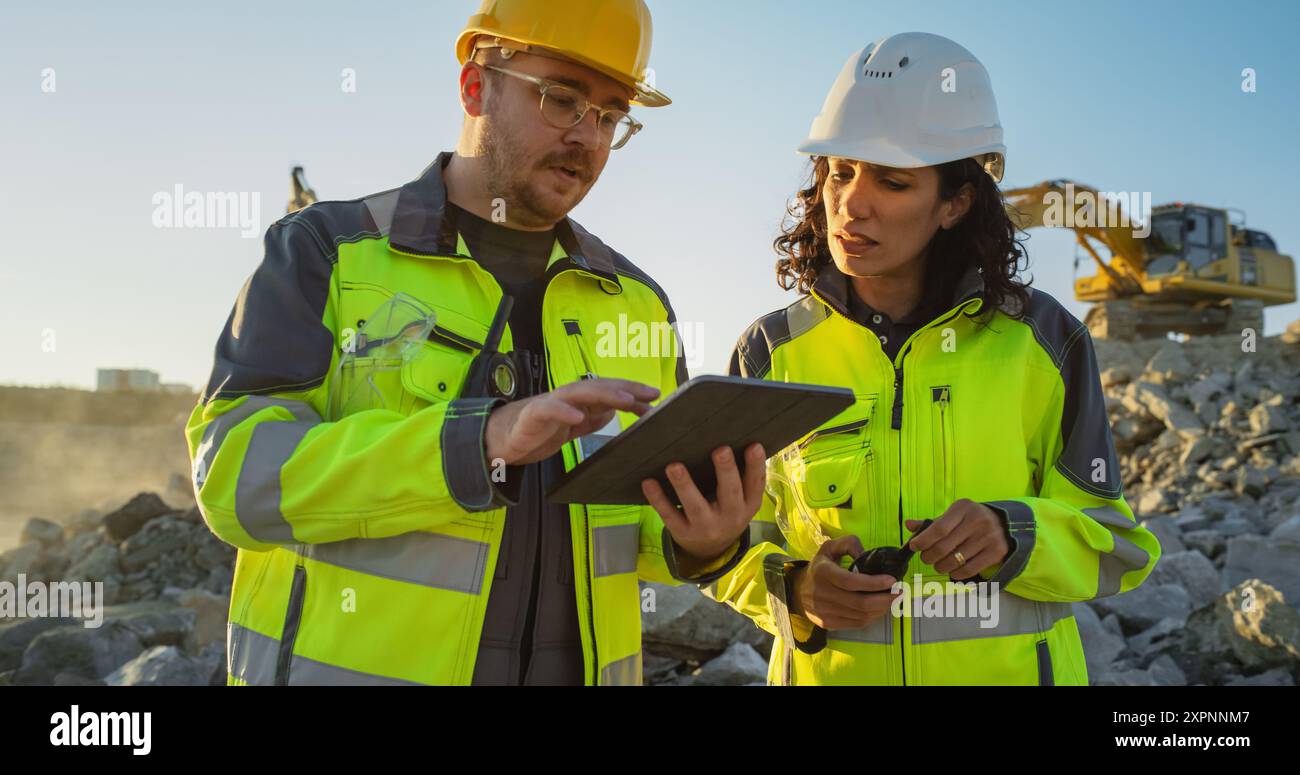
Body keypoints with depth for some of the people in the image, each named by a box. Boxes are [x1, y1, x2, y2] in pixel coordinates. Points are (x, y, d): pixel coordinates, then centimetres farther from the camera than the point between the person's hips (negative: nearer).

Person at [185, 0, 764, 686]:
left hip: (576, 666, 4)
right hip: (354, 661, -3)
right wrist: (483, 440, -28)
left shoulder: (638, 302, 7)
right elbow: (239, 472, -16)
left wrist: (702, 538, -13)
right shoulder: (324, 253, -4)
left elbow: (654, 513, 11)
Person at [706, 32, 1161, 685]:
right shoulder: (771, 353, -6)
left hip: (1008, 667, 0)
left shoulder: (1041, 339, -7)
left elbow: (1114, 548, -3)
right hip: (828, 669, 1)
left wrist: (1012, 536, -21)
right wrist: (796, 590, -19)